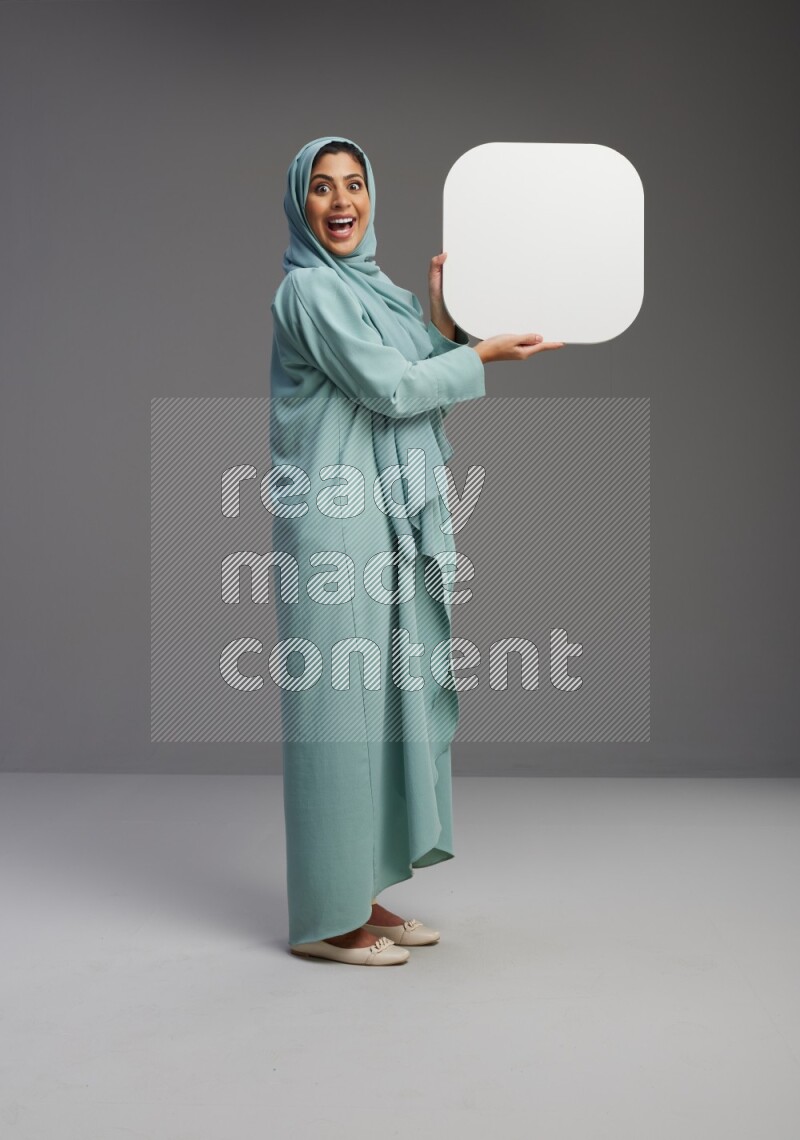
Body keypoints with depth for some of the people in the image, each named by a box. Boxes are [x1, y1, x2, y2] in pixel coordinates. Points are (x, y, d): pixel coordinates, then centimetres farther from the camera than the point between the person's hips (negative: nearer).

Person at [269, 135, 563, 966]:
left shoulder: (373, 288, 18)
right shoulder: (311, 289, -9)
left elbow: (424, 385, 16)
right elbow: (391, 389, -16)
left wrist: (443, 313, 4)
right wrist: (486, 353, -7)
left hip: (388, 519, 9)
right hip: (337, 522, -9)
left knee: (387, 698, 11)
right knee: (340, 702, -5)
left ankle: (365, 896, 21)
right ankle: (327, 917, 5)